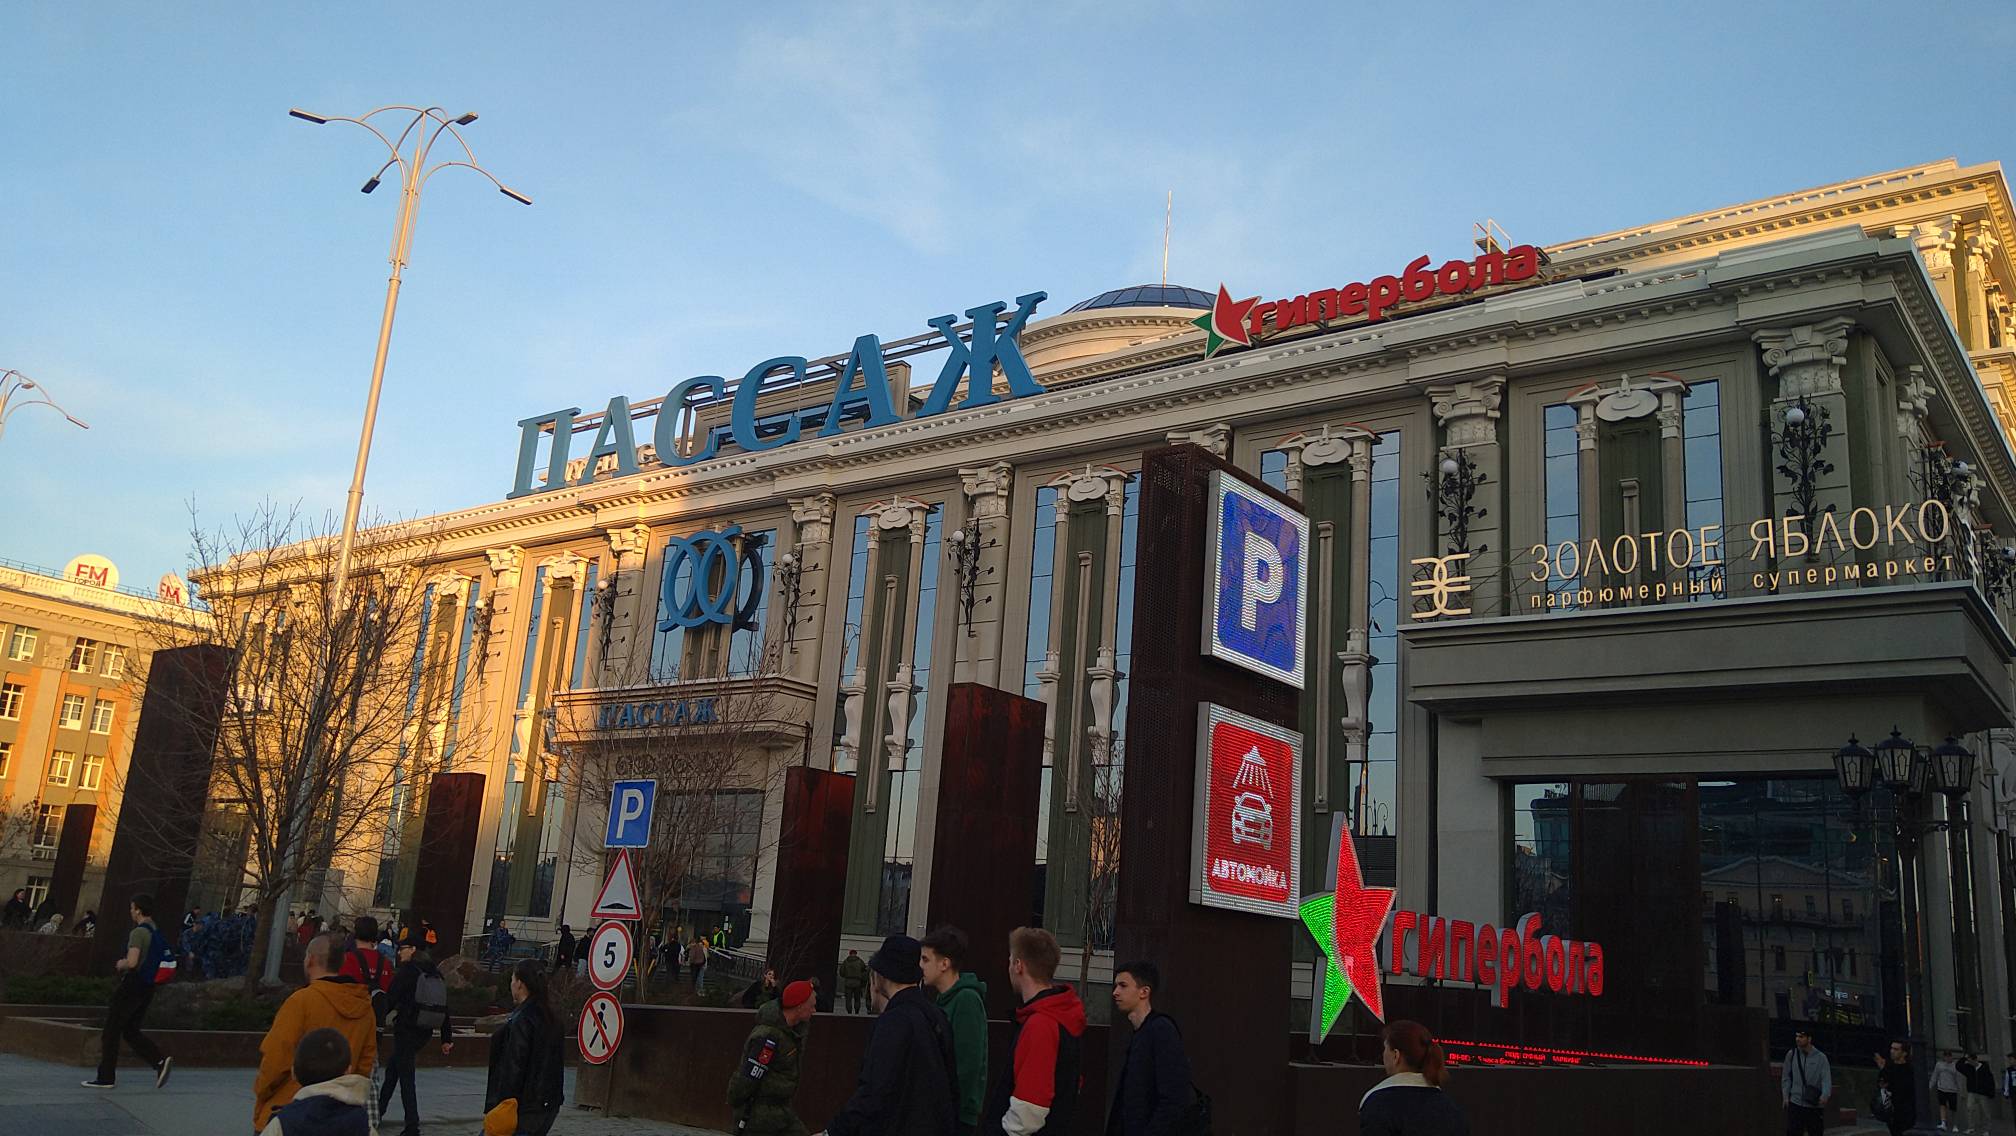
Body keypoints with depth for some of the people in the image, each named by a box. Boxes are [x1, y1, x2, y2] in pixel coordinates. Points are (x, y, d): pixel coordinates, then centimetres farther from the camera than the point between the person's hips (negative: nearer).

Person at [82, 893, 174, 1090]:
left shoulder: (139, 932, -16)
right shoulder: (158, 933, 12)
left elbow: (132, 962, -26)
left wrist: (120, 965, -5)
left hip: (132, 987, -8)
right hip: (148, 989, 8)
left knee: (111, 1032, 5)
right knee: (131, 1032, 15)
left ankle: (106, 1077, 11)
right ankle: (160, 1060, -2)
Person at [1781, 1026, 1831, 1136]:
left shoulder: (1820, 1057, -1)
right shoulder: (1791, 1054, 4)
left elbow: (1826, 1079, -9)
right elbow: (1786, 1078, 8)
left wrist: (1825, 1095, -26)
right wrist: (1785, 1096, 0)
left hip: (1815, 1106, 0)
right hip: (1795, 1103, 0)